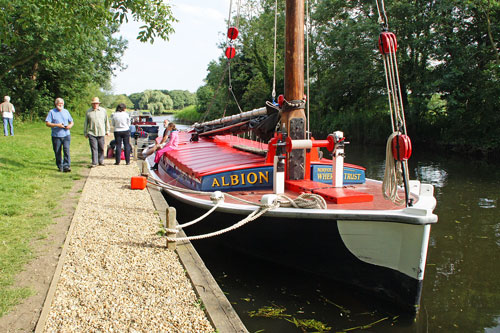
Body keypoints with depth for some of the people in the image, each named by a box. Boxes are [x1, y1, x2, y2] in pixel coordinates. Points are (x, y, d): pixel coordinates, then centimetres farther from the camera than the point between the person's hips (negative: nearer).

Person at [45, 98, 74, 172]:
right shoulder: (52, 112, 3)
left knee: (66, 150, -13)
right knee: (57, 152, 5)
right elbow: (47, 123, -4)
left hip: (66, 135, 1)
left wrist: (70, 125, -3)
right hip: (56, 136, -1)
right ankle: (60, 166, 18)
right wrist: (57, 125, -17)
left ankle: (66, 166, -15)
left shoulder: (66, 111, 14)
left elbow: (71, 122, 20)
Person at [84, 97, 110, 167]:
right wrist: (85, 132, 12)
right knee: (94, 148, -6)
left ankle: (101, 161, 19)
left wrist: (107, 130, 12)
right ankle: (94, 163, -4)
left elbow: (106, 121, 14)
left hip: (101, 133, 1)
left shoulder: (103, 110, 8)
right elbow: (86, 123, 12)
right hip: (91, 133, -1)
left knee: (101, 148, 7)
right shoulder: (88, 111, 6)